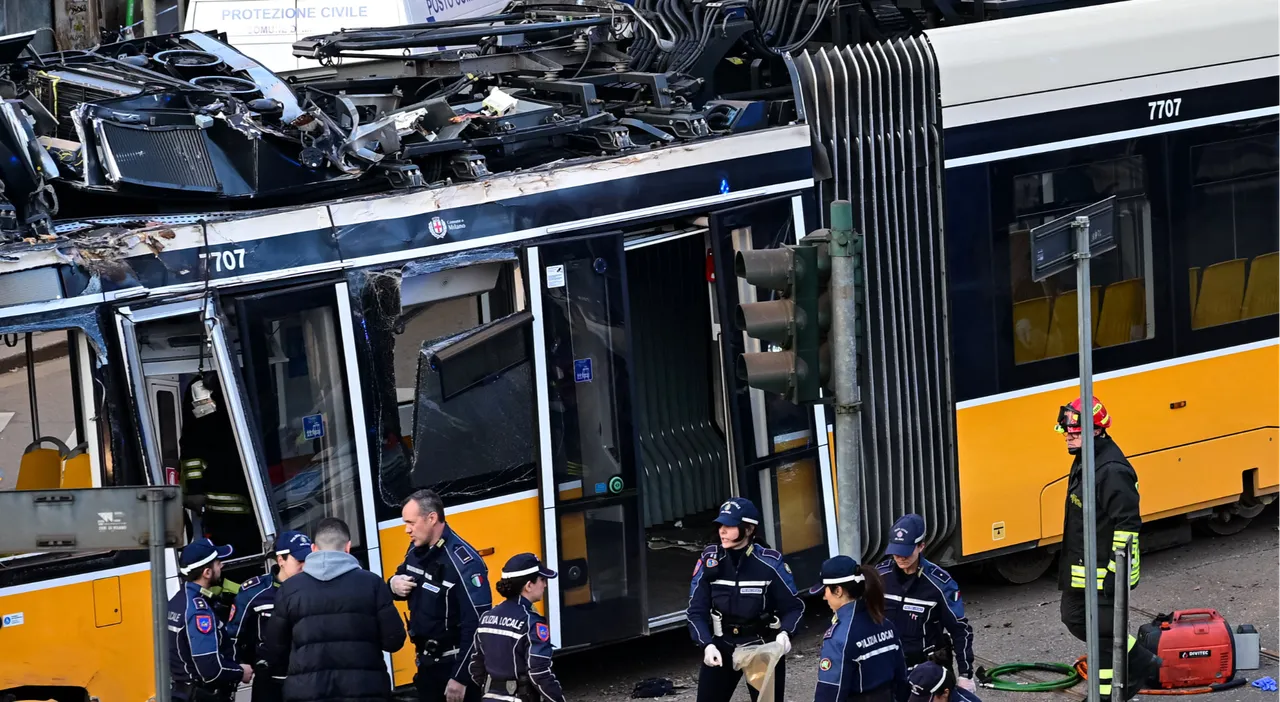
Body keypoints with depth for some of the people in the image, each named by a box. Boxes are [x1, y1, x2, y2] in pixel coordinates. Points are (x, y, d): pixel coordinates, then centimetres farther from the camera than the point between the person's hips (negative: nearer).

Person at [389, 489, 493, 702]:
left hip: (456, 665, -8)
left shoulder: (463, 562, -21)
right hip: (427, 662, 8)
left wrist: (460, 678, -24)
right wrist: (394, 584, -4)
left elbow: (478, 626, -23)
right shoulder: (416, 550, 4)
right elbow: (402, 580, 23)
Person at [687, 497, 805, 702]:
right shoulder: (710, 559, -8)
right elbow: (696, 611, -5)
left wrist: (784, 632, -26)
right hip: (721, 648, 2)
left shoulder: (769, 562, -15)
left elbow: (793, 606, -5)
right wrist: (707, 645, -22)